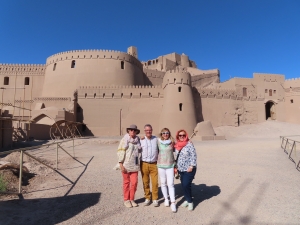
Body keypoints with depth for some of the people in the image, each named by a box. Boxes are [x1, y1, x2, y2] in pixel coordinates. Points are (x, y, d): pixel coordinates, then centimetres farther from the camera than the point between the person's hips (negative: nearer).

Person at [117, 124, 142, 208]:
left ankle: (132, 199, 25)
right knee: (126, 182, 9)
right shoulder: (124, 140, -9)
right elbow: (120, 152, -11)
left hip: (135, 165, 4)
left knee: (134, 182, 6)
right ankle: (126, 200, 25)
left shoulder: (137, 140, 5)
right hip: (126, 165, -4)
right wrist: (121, 165, -15)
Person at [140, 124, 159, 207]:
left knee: (155, 182, 1)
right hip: (144, 164, 0)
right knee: (145, 182, 8)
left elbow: (160, 150, 13)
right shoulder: (141, 141, 0)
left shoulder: (156, 139, 4)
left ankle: (155, 199, 17)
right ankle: (147, 198, 24)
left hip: (154, 164, 0)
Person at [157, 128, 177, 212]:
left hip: (170, 165, -1)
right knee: (163, 183, 12)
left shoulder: (172, 142, -2)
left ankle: (173, 203, 2)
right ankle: (166, 199, 29)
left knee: (171, 184, -4)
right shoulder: (158, 142, -2)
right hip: (161, 165, 1)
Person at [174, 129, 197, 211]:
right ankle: (187, 200, 30)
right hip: (181, 169, 6)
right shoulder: (176, 145, 5)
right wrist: (176, 166, 12)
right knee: (183, 185, 12)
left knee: (186, 185, -8)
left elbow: (193, 156, -14)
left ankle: (190, 202, 12)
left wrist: (191, 166, -18)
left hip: (189, 169, -6)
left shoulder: (189, 144, -13)